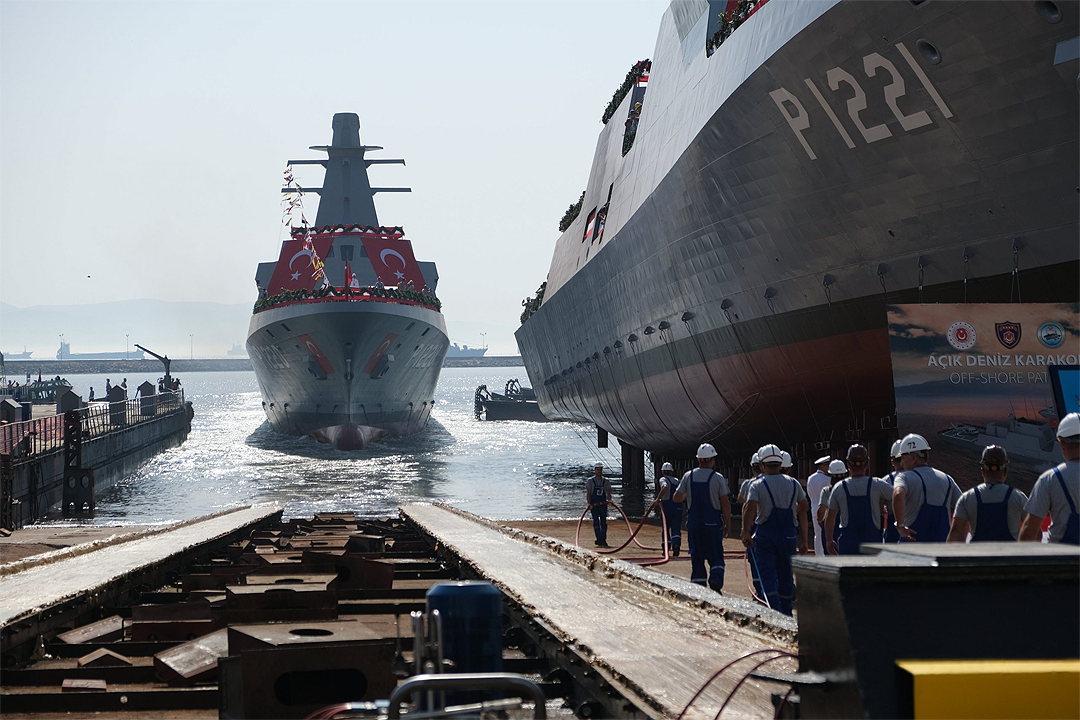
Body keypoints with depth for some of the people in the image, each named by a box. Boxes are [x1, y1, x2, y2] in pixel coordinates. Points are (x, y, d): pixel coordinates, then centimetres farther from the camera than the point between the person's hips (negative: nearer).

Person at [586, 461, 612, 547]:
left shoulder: (606, 481, 8)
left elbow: (608, 492, 8)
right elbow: (588, 493, -2)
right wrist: (589, 504, -13)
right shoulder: (590, 481, 2)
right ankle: (599, 540, -15)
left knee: (603, 522, 4)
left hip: (603, 505, 3)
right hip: (594, 505, -3)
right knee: (596, 521, -13)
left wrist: (609, 500, -12)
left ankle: (603, 540, 13)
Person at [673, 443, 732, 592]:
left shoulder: (688, 476, 0)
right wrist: (728, 523, 2)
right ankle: (715, 580, -16)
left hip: (693, 524, 2)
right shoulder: (718, 478, -8)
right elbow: (725, 503, -8)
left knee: (696, 557, 10)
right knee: (716, 556, 6)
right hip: (713, 524, -2)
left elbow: (677, 498, 3)